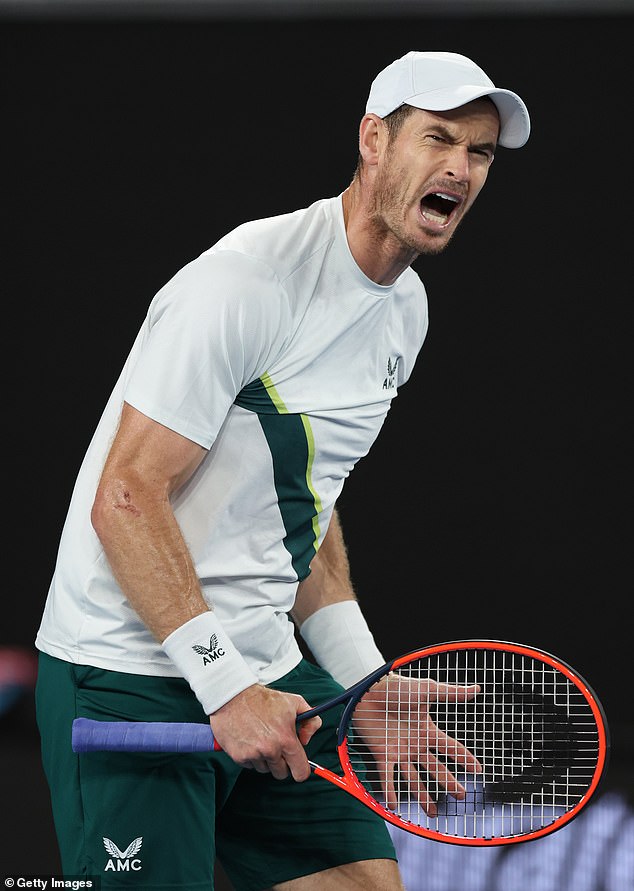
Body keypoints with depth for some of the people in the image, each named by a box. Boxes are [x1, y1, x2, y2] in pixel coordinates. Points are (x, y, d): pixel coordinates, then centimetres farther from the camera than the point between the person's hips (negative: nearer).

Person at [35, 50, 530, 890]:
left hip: (268, 668, 8)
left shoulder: (405, 308, 10)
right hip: (128, 679, -8)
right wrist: (224, 683, -23)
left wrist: (367, 688, 11)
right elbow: (126, 500, -21)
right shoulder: (247, 280, -18)